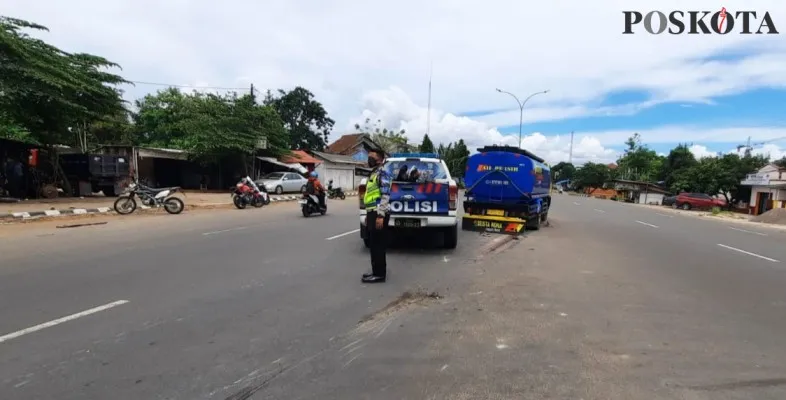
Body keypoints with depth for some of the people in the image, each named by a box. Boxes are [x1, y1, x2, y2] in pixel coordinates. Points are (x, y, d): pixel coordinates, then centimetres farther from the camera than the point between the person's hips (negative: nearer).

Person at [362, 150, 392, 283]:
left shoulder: (382, 173, -9)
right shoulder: (373, 173, 21)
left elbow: (385, 195, -18)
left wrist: (380, 215, -23)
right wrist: (368, 215, 23)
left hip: (378, 214, -10)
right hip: (372, 213, 10)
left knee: (378, 245, -5)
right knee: (373, 245, 13)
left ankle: (379, 274, 1)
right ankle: (376, 272, 21)